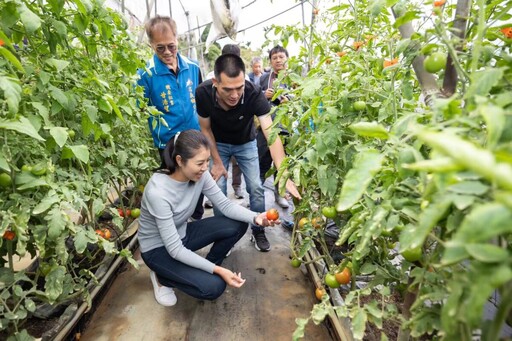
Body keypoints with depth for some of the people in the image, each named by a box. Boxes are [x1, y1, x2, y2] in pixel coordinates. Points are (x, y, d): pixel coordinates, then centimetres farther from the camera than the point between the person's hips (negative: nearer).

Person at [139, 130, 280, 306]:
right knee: (214, 286, -21)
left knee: (238, 225, -11)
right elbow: (175, 250, -30)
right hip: (158, 249, -6)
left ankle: (206, 270, 10)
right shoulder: (158, 192, -35)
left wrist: (255, 217, -28)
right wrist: (217, 270, -31)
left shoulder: (200, 174, -16)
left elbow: (225, 204, -11)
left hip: (182, 233, 6)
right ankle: (162, 276, 6)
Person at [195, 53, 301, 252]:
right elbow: (206, 129, -14)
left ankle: (258, 232, 19)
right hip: (218, 144, 1)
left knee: (256, 188, -4)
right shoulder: (203, 93, -30)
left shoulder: (254, 94, -35)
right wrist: (217, 162, -12)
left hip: (246, 143, 0)